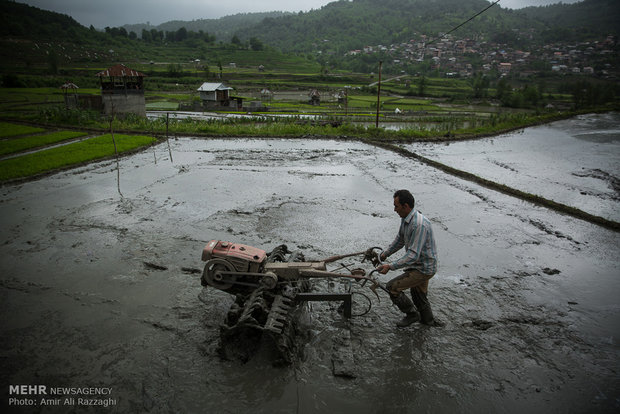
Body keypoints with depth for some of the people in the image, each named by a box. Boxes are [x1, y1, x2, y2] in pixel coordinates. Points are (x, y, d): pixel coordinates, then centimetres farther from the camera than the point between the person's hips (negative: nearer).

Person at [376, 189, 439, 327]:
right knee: (419, 295, 26)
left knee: (392, 287, -8)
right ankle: (428, 320, 49)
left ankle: (412, 314, 11)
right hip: (419, 265, 9)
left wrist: (390, 266, -35)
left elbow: (413, 255, -34)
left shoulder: (419, 225, -32)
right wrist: (385, 254, 15)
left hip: (423, 268, -9)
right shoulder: (406, 219, -1)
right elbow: (400, 240, 16)